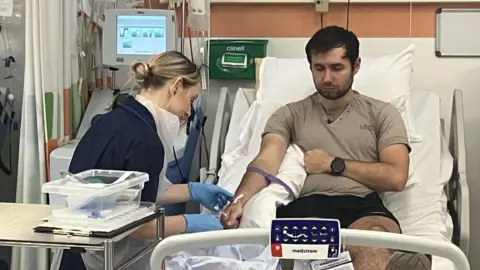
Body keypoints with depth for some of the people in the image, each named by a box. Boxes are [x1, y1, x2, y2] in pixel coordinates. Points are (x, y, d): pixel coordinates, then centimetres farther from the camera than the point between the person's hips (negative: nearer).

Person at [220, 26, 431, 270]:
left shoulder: (382, 113, 20)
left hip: (361, 206, 0)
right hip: (304, 206, 0)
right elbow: (266, 162, 4)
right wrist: (240, 199, -16)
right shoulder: (289, 115, 23)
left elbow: (396, 177, 8)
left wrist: (333, 164, 5)